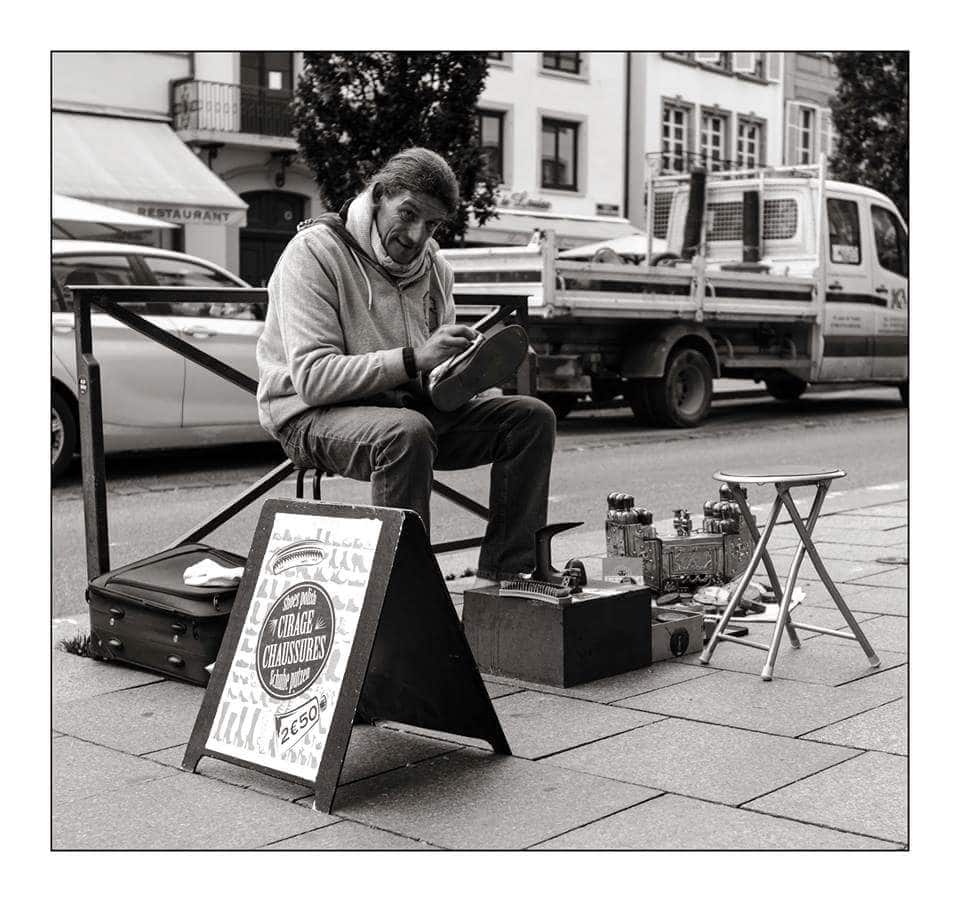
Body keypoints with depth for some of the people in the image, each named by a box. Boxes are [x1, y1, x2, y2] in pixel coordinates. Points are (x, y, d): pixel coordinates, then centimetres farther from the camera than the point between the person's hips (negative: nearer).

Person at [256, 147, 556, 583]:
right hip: (314, 414, -7)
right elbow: (313, 378, -23)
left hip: (409, 404, 7)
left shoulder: (433, 267, 10)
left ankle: (502, 580, -9)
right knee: (407, 431, -39)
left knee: (532, 417, -8)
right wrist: (414, 359, -31)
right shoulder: (314, 252, -13)